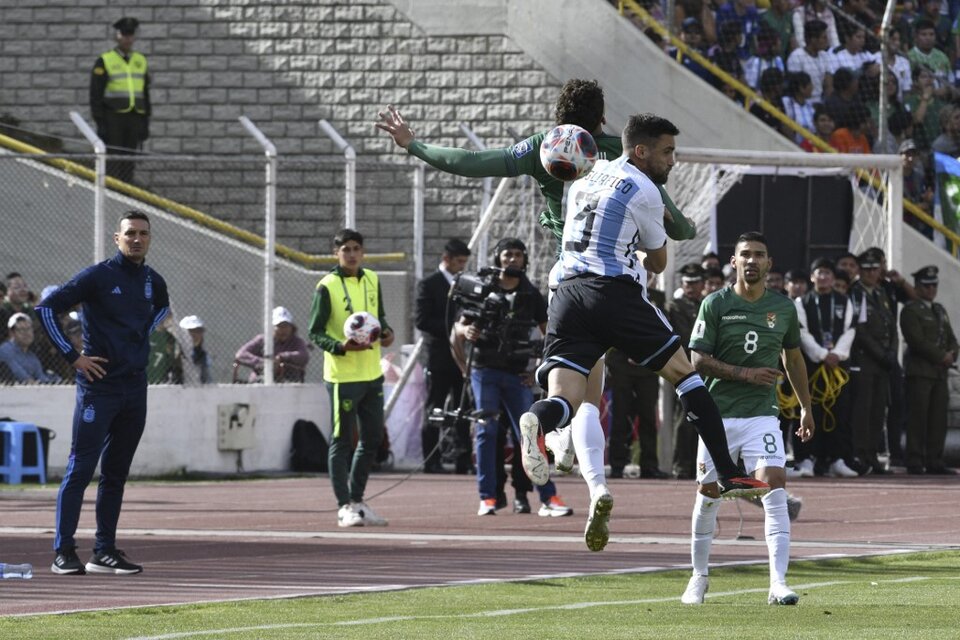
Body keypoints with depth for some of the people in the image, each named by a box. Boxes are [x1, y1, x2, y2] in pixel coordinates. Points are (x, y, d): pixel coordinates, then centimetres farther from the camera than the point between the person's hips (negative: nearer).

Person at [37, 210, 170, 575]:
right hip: (99, 384, -6)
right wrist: (73, 356, -13)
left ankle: (105, 552, 15)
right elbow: (47, 308, -11)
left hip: (135, 387, 6)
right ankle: (64, 553, -7)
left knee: (116, 472, 9)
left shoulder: (154, 282, 9)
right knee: (80, 469, -7)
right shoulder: (98, 277, -9)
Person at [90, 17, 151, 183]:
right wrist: (100, 124, -11)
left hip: (134, 119, 4)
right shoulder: (104, 62, -3)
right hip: (113, 118, -4)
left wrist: (145, 123, 11)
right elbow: (95, 95, -5)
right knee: (113, 164, -7)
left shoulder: (140, 61, 12)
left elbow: (145, 94, 16)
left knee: (128, 163, 5)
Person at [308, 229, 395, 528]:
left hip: (372, 373, 7)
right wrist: (341, 346, -25)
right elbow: (315, 332, -8)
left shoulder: (372, 281, 9)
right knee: (342, 441, -1)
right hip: (343, 376, -7)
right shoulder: (327, 286, -9)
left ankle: (357, 499, 24)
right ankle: (344, 506, 4)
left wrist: (386, 332, -1)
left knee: (373, 437, 11)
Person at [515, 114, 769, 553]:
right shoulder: (643, 191, 2)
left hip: (567, 292, 5)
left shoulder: (587, 179, 23)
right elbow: (657, 262, 14)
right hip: (615, 292, -5)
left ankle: (536, 422, -46)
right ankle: (728, 475, 9)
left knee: (565, 399, -8)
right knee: (682, 372, 10)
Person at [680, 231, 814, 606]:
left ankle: (778, 584, -21)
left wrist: (806, 407, 22)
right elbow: (699, 360, -7)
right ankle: (699, 576, 28)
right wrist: (745, 373, -17)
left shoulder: (783, 308, 6)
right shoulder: (716, 304, -3)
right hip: (718, 414, -1)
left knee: (775, 488, -16)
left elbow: (793, 357, 21)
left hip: (762, 415, 1)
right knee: (708, 495, 8)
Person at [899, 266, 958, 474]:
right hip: (919, 370, -7)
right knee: (918, 418, -8)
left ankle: (934, 461, 7)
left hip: (940, 371, 7)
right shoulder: (910, 310, -5)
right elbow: (917, 341, -15)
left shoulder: (940, 310, 21)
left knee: (938, 418, 4)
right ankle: (915, 463, -7)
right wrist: (942, 356, -14)